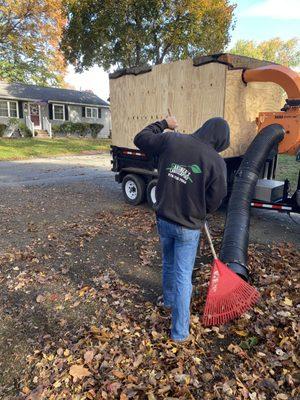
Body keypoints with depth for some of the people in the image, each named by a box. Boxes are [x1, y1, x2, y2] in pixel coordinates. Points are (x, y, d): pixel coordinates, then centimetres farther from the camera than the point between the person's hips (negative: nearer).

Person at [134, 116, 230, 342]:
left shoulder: (172, 140, -7)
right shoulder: (217, 162, -15)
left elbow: (141, 139, 8)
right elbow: (215, 201, -7)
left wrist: (164, 124, 20)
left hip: (163, 220, 4)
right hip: (188, 227, -4)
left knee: (169, 263, 26)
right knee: (183, 275, 7)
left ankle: (169, 300, 51)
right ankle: (180, 332, 19)